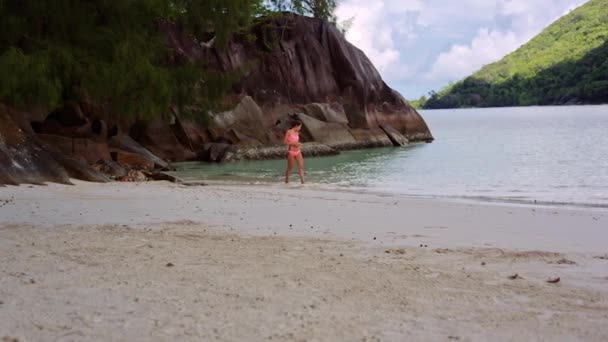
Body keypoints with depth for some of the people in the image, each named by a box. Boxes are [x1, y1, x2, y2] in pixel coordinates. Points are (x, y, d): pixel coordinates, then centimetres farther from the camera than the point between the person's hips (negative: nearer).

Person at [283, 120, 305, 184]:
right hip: (291, 152, -6)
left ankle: (302, 182, -7)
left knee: (301, 166, -4)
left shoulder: (297, 133, 12)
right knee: (290, 168, 2)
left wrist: (298, 144, 2)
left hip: (298, 152, 6)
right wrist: (294, 143, -16)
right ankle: (286, 181, 17)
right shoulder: (289, 132, -7)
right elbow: (285, 142, -10)